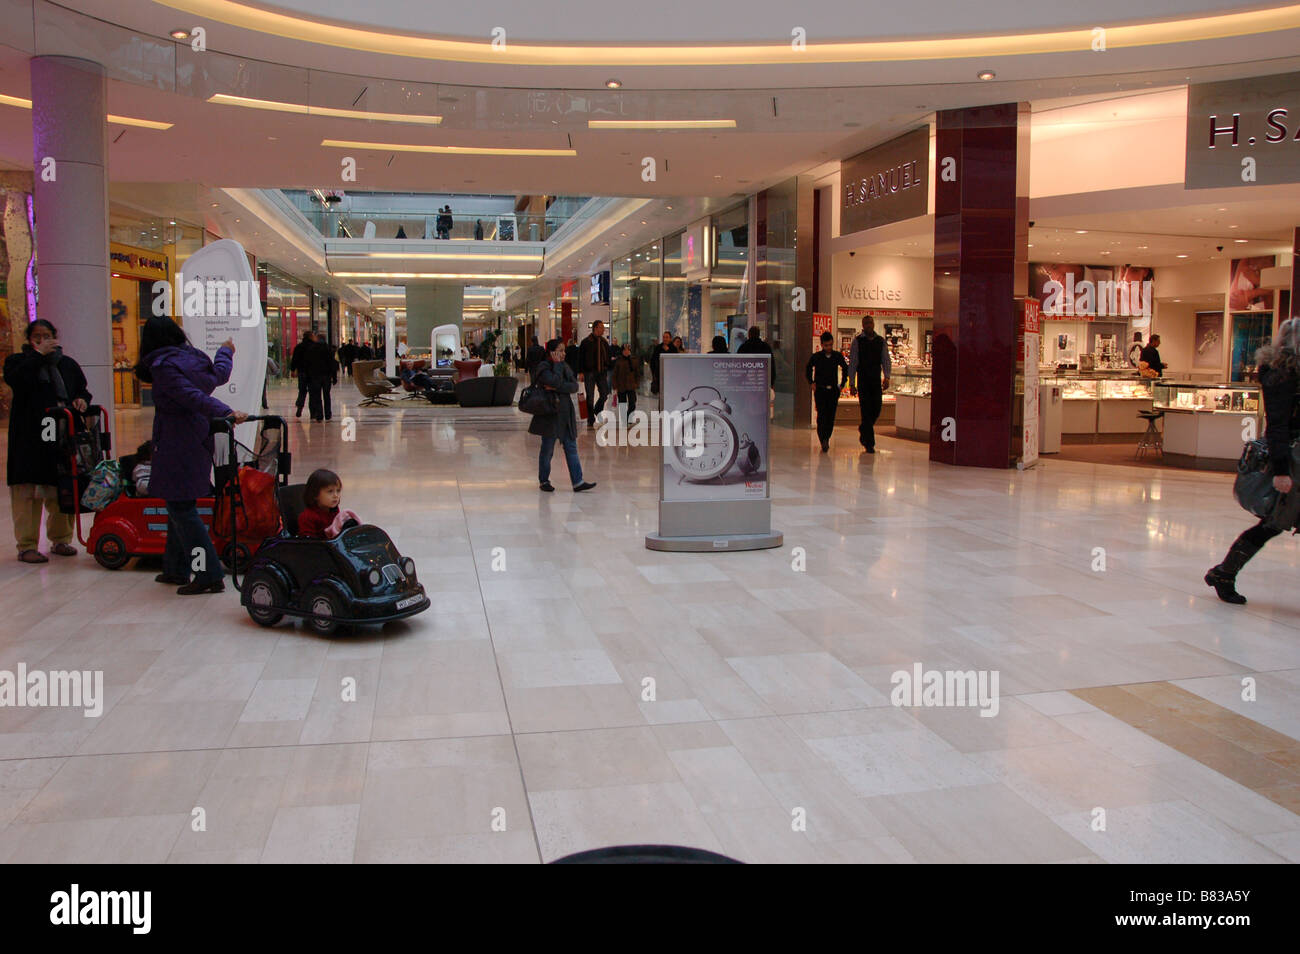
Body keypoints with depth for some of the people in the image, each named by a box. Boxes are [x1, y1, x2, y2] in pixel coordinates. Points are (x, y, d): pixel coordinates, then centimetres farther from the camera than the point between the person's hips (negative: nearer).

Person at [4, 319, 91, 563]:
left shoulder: (67, 364, 17)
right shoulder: (18, 361, 5)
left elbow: (83, 390, 22)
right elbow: (14, 379, -16)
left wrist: (81, 400, -1)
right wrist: (38, 355, -15)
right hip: (30, 440, -4)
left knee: (62, 492, 7)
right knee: (28, 493, -5)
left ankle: (60, 539, 19)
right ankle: (27, 545, 0)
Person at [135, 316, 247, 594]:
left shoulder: (162, 365, -12)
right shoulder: (195, 358, 11)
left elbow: (193, 396, -23)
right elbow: (219, 375, 31)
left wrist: (225, 413, -33)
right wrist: (226, 350, 50)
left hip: (177, 444, -9)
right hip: (199, 442, 9)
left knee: (181, 508, -6)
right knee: (180, 505, 17)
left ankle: (210, 576, -9)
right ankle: (176, 569, 26)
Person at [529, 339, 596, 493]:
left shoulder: (565, 366, 10)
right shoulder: (543, 368, -9)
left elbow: (574, 386, -3)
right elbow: (555, 381, -27)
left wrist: (556, 388, -15)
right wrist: (557, 364, -15)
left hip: (566, 414, 6)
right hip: (550, 414, -6)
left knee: (571, 448, 3)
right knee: (547, 449, 4)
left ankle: (577, 482, 3)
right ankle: (543, 481, 18)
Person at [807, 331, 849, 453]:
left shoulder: (838, 356, 2)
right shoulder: (816, 357, -2)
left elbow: (845, 369, 17)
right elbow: (808, 370, 13)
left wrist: (842, 384, 11)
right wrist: (812, 383, 4)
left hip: (833, 390, 2)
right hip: (820, 390, -2)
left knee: (831, 417, 1)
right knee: (821, 416, -11)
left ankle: (826, 438, 15)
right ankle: (823, 441, -13)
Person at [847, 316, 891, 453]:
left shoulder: (881, 341, 7)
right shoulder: (858, 341, -1)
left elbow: (886, 360, 7)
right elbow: (852, 362, -1)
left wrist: (887, 377, -8)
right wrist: (851, 383, -4)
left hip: (876, 381, 3)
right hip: (863, 381, -3)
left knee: (876, 410, 4)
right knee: (866, 411, -5)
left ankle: (863, 428, 34)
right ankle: (869, 443, -1)